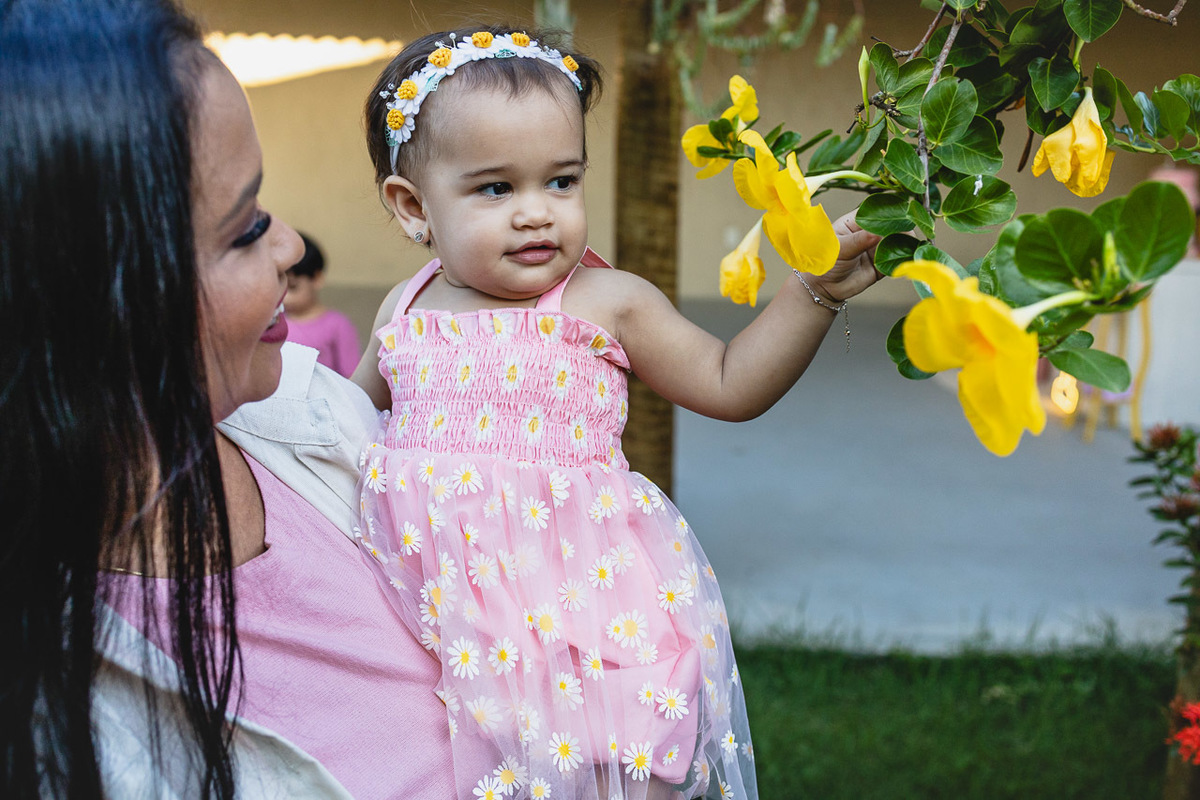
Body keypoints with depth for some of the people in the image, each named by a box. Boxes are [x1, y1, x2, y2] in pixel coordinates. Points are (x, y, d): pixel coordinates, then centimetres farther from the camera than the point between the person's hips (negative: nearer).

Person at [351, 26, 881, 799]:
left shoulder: (607, 303, -2)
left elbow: (728, 384, 2)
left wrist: (815, 291, -6)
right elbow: (356, 404, 26)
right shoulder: (406, 312, 7)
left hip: (583, 601, -3)